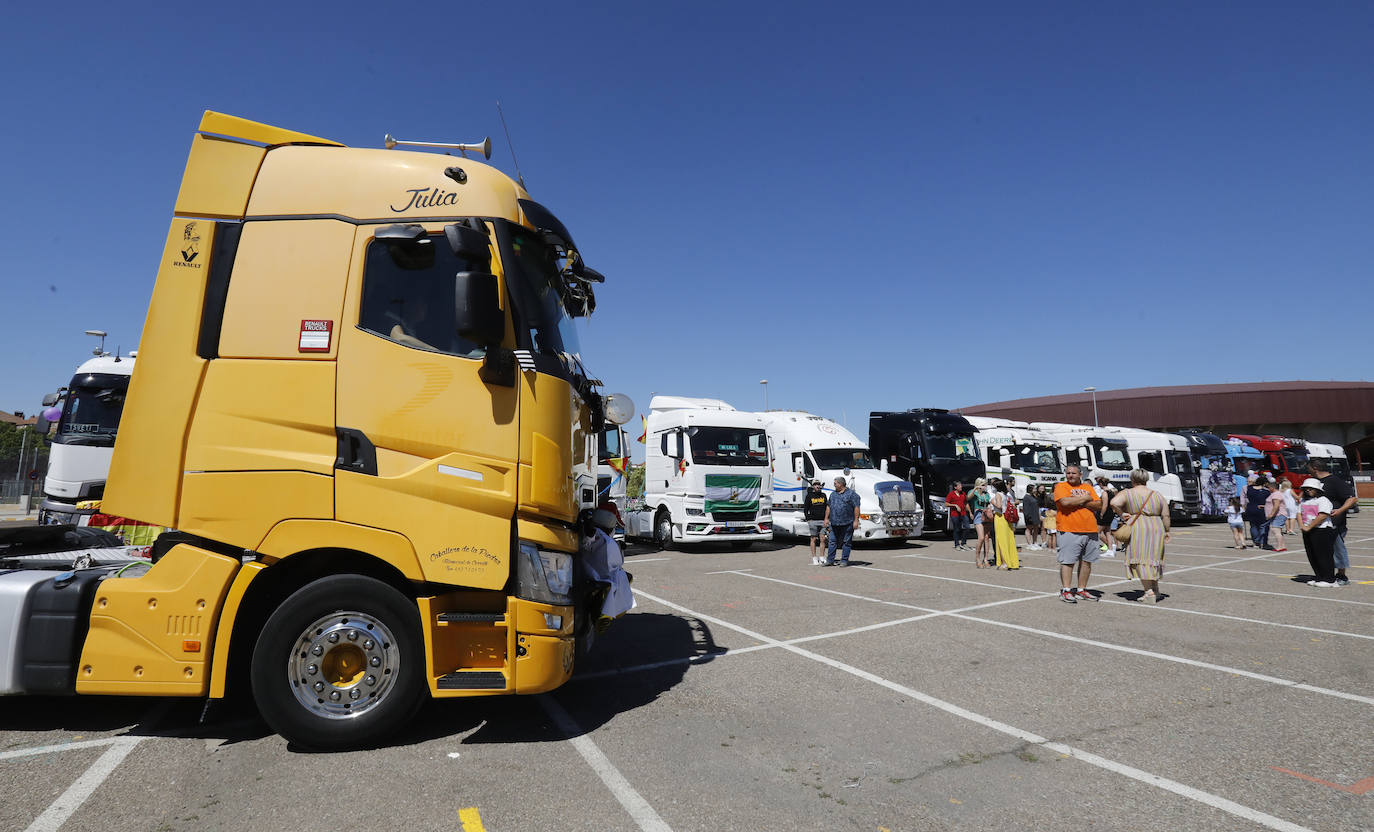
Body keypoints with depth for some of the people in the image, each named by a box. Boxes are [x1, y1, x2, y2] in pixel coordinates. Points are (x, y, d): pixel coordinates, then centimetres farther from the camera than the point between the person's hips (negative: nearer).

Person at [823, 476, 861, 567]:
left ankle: (844, 561, 9)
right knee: (833, 542, 5)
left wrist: (856, 520, -13)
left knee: (846, 542, 2)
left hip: (847, 523, -5)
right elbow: (828, 506, 20)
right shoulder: (833, 494, 16)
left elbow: (856, 508, -7)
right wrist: (826, 518, 13)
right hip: (834, 523, 5)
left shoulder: (851, 493, -3)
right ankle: (830, 560, 9)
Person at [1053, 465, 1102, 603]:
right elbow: (1065, 502, -17)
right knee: (1067, 561, -7)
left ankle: (1081, 590, 18)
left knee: (1087, 561, 8)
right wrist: (1085, 498, -5)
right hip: (1069, 530, -5)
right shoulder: (1061, 486, 1)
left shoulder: (1088, 487, 16)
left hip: (1090, 530, 5)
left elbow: (1099, 504, 6)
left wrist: (1081, 502, -9)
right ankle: (1066, 591, -4)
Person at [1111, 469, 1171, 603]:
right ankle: (1155, 590, 25)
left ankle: (1150, 592, -11)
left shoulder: (1127, 493, -3)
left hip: (1137, 530, -5)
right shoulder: (1157, 495, 8)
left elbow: (1114, 502, -21)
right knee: (1152, 559, 16)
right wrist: (1166, 531, 16)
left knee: (1141, 560, -3)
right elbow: (1166, 515, 6)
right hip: (1156, 530, 5)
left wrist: (1121, 514, -7)